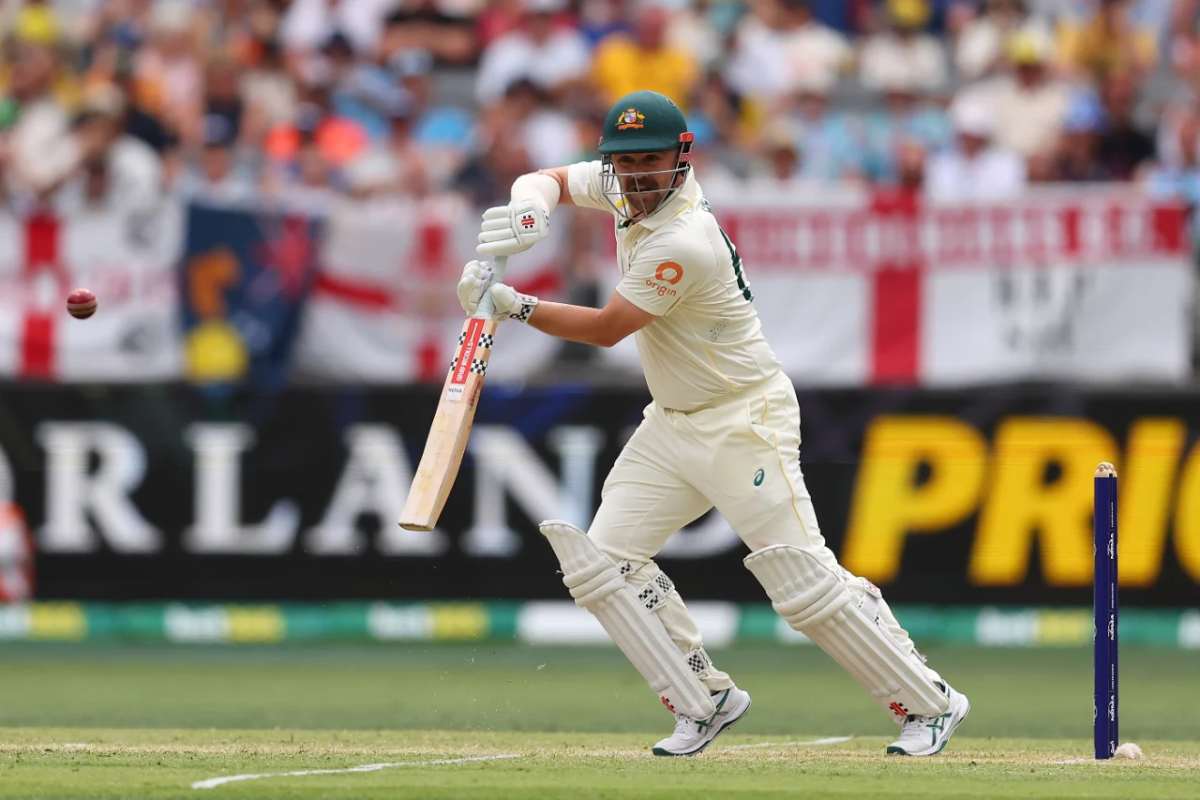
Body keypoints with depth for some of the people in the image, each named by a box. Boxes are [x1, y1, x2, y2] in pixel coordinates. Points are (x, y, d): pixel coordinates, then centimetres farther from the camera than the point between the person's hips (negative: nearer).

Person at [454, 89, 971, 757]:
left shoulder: (683, 243, -27)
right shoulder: (624, 187, -1)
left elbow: (606, 329, -21)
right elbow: (549, 180, 10)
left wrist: (512, 305, -20)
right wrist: (532, 207, -14)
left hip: (743, 421, -9)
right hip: (673, 422, 9)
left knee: (805, 582, -12)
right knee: (604, 561, -1)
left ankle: (929, 703, 1)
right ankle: (708, 701, 7)